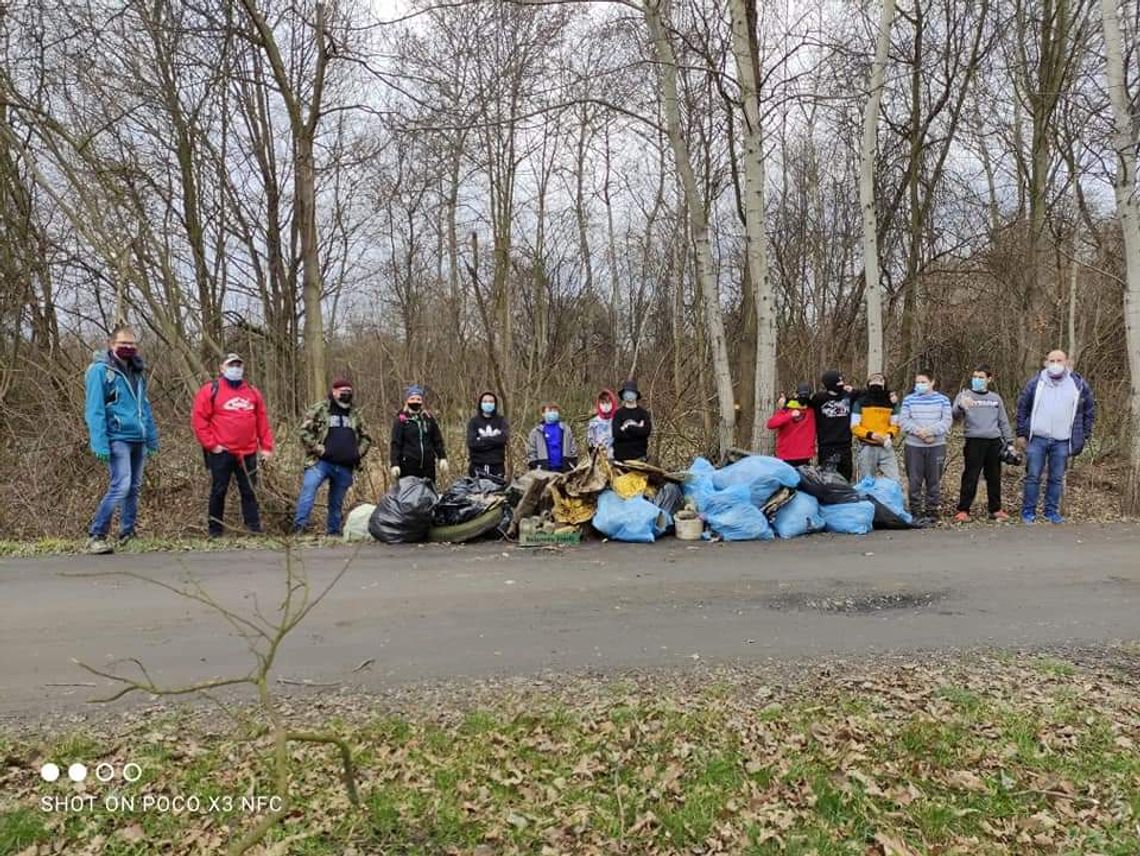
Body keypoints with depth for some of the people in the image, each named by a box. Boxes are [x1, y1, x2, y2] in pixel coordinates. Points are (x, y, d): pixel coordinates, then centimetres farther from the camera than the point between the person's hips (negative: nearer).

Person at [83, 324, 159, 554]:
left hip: (138, 439, 7)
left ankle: (127, 533, 24)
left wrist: (152, 437, 17)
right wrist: (99, 443, -19)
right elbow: (94, 410, -12)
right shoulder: (100, 370, -6)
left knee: (134, 487, 12)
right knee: (121, 486, -15)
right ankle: (96, 536, -7)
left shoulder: (137, 371, 16)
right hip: (117, 438, -7)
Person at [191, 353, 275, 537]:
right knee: (218, 491, 4)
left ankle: (254, 529, 10)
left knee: (249, 491, 6)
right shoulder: (211, 390, -1)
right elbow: (198, 419, -4)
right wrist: (210, 444, -9)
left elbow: (263, 421, 12)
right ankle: (215, 529, 14)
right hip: (221, 452, -3)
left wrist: (267, 446, 6)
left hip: (248, 453, 4)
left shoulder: (253, 392, 12)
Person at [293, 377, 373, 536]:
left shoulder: (355, 413, 16)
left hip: (345, 467, 4)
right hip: (321, 462, -4)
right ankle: (299, 526, -25)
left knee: (337, 503, 11)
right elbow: (305, 431, -4)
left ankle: (333, 532, 22)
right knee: (308, 489, -24)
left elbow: (365, 438, 23)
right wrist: (319, 449, -12)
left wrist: (358, 453, 7)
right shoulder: (319, 409, 2)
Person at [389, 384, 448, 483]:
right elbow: (396, 444, -3)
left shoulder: (429, 419, 11)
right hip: (408, 467, -4)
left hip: (428, 465, 4)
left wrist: (442, 458, 6)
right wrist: (394, 464, -12)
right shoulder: (401, 420, 0)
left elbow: (438, 440, 15)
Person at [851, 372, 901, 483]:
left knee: (895, 480, -4)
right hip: (867, 448, -2)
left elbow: (895, 425, 10)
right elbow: (855, 427, -4)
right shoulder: (860, 402, -2)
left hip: (886, 448, 2)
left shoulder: (891, 402, 7)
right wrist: (871, 435, -18)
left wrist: (889, 435, -12)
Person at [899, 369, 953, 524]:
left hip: (937, 446, 0)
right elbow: (903, 420, -3)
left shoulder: (942, 399, 5)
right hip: (913, 446, 0)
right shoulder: (909, 399, 6)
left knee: (934, 481, 5)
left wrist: (930, 430, -19)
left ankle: (932, 512, 13)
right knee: (914, 481, 0)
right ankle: (915, 512, 8)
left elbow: (947, 421, -5)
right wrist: (918, 431, -18)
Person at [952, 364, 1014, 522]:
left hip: (994, 442, 4)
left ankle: (995, 509, 20)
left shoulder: (996, 398, 15)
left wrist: (1009, 441, 10)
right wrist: (961, 406, -35)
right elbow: (955, 415, -13)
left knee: (994, 477, 10)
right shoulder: (965, 395, 3)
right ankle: (963, 510, 0)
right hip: (974, 441, -4)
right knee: (970, 477, -5)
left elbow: (1003, 421, 18)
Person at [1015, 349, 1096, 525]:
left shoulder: (1078, 384, 4)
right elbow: (1022, 407, 7)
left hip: (1062, 441, 1)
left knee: (1057, 478, 7)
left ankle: (1052, 511, 18)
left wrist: (1084, 435, 8)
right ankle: (1028, 511, 9)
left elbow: (1090, 410, 13)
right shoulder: (1035, 382, 1)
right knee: (1033, 476, 1)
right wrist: (1021, 433, 4)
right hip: (1037, 439, -1)